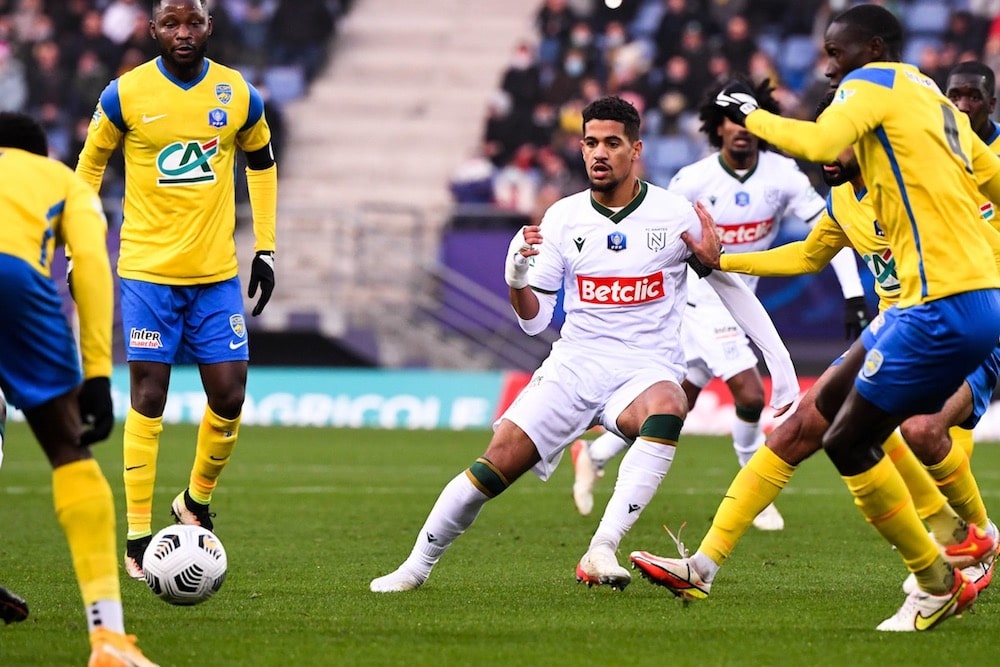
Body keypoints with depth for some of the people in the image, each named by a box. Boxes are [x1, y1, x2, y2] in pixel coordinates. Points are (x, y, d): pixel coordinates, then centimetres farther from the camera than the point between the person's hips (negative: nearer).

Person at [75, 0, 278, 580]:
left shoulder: (239, 96, 2)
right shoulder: (125, 94, -5)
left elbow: (261, 164, 16)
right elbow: (91, 163, 8)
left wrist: (266, 249, 13)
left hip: (218, 273, 3)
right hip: (148, 270, -3)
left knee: (229, 398, 0)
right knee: (149, 398, -5)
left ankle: (197, 501, 26)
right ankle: (138, 539, 0)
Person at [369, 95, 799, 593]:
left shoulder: (675, 215, -3)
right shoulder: (563, 217, 3)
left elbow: (731, 287, 8)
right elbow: (534, 320, 5)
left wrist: (779, 361, 4)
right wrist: (516, 279, -17)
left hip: (647, 369, -2)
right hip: (574, 365, 2)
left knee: (667, 408, -39)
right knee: (495, 465, -13)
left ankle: (601, 551, -42)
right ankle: (417, 566, 6)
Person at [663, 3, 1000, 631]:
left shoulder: (873, 82, -5)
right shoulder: (935, 101, 21)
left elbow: (818, 143, -22)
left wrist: (751, 115, -7)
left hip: (942, 306, -10)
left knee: (847, 441, -4)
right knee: (833, 403, 18)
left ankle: (937, 585, 2)